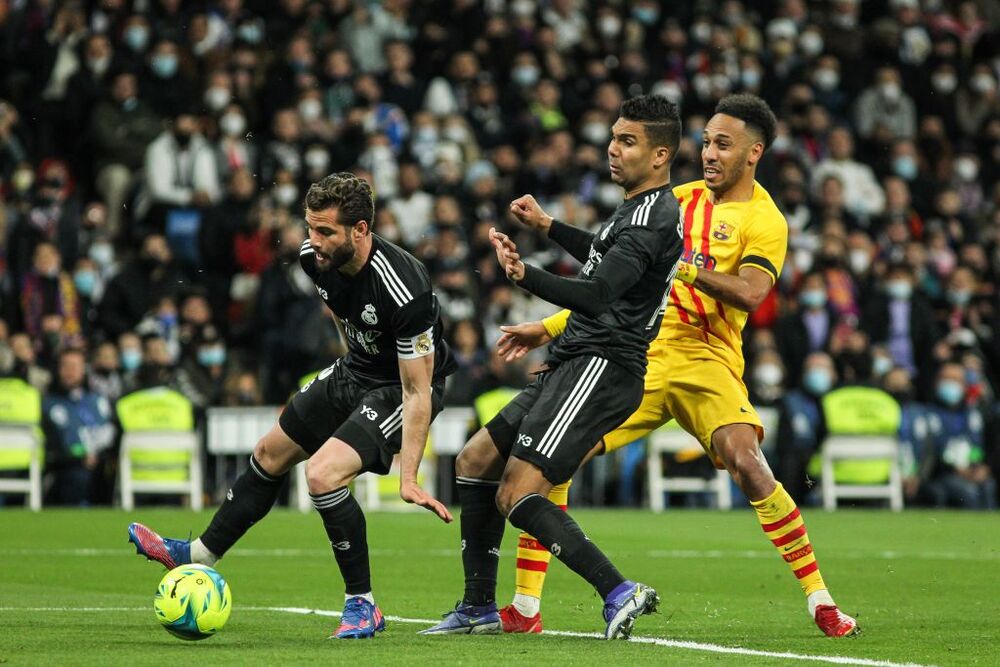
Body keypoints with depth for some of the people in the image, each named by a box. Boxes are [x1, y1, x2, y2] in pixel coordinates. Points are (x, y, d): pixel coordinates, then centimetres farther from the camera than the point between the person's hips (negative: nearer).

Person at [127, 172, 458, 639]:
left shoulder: (404, 291, -36)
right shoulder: (314, 257, -14)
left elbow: (417, 392, -31)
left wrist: (408, 478, -33)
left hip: (401, 387, -8)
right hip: (355, 371, 8)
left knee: (322, 474, -25)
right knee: (270, 454, 17)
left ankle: (363, 607, -10)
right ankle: (200, 556, 38)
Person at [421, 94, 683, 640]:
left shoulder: (653, 215, -16)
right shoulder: (640, 207, 16)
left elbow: (596, 294, -29)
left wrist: (526, 276, -38)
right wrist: (548, 226, 36)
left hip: (601, 366, -11)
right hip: (574, 364, 11)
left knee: (515, 495, -19)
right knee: (474, 461, 15)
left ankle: (619, 594, -22)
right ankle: (478, 609, 21)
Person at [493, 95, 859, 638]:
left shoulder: (764, 220, -2)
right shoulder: (678, 200, 15)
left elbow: (749, 294, -20)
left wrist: (680, 264, -26)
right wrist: (548, 328, 21)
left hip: (705, 363, -5)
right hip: (637, 357, 5)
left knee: (748, 465, -28)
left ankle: (820, 602, -15)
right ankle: (525, 608, 2)